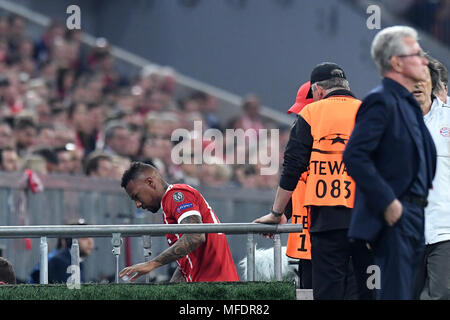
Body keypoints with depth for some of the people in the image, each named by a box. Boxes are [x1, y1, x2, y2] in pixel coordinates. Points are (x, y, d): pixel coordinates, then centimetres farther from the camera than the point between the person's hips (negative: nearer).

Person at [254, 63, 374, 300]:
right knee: (369, 289, 4)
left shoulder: (311, 113, 6)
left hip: (328, 216, -2)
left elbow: (293, 167, 4)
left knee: (328, 289, -3)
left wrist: (276, 213, 12)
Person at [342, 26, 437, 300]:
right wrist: (387, 202, -22)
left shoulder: (408, 103, 18)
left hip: (413, 216, 10)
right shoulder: (381, 101, -13)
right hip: (393, 217, -10)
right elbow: (354, 156, -23)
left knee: (406, 293, 11)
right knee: (395, 294, -12)